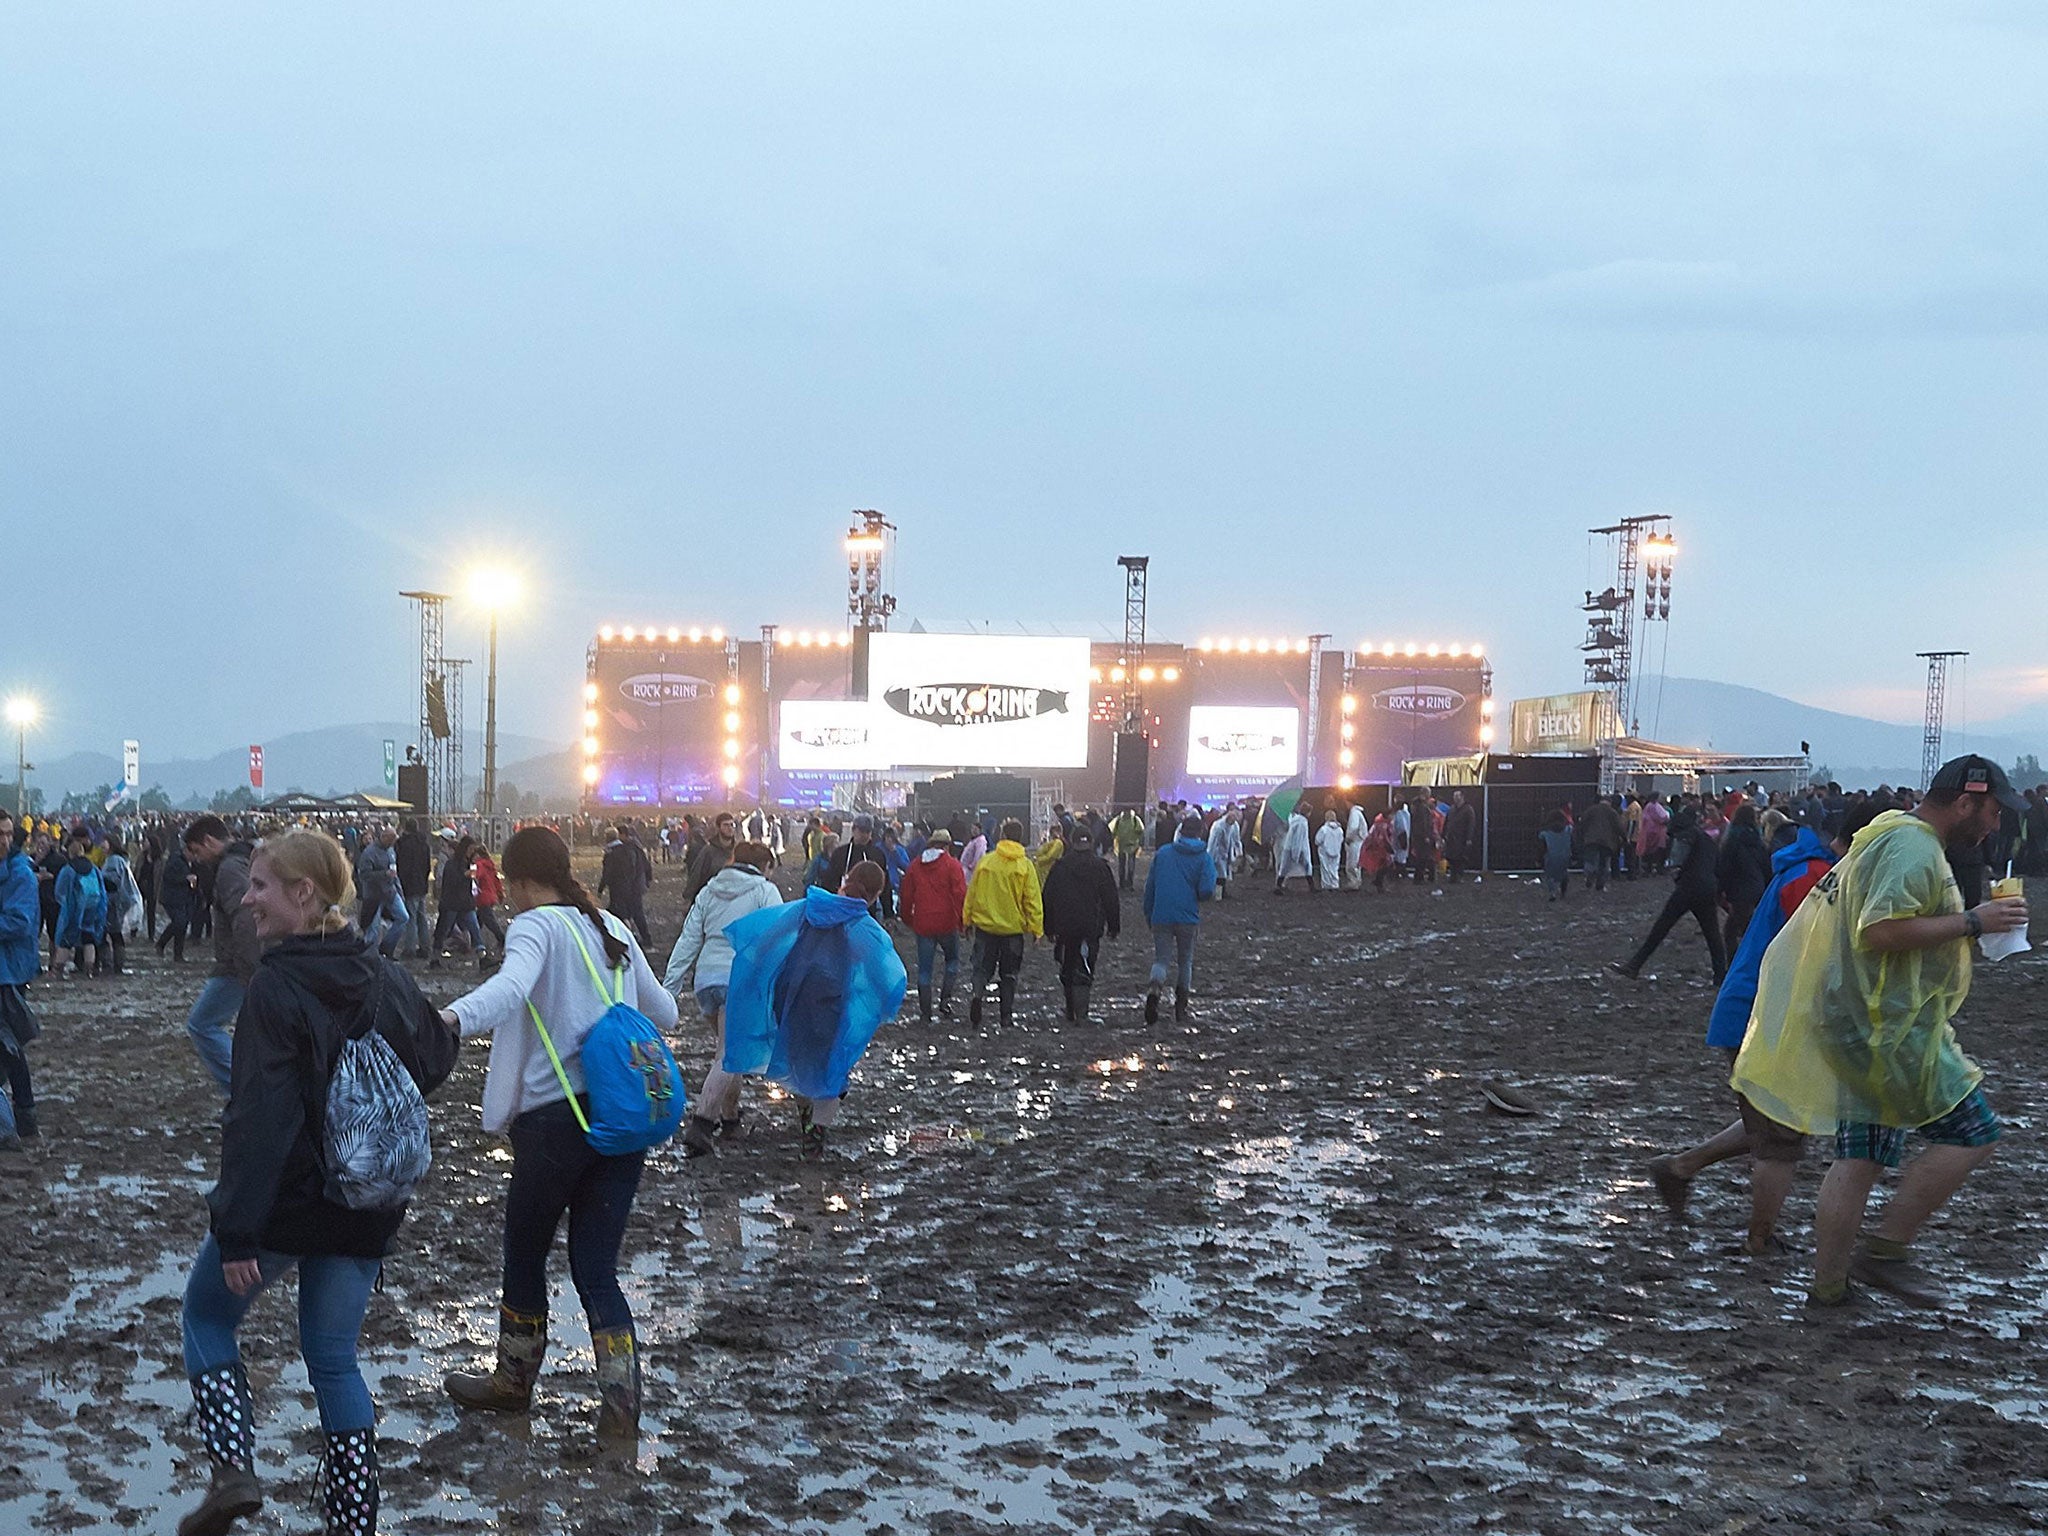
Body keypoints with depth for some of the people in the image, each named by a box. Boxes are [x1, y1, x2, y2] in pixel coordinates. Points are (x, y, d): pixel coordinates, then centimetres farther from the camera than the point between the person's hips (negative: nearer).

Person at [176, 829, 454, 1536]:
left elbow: (259, 1120, -23)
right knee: (333, 1358, 16)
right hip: (367, 1208, 5)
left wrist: (236, 1231, -21)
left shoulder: (276, 989, -18)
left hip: (284, 1196, -5)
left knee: (207, 1313, 19)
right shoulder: (384, 976, 0)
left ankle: (233, 1470, 6)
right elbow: (435, 1058, 15)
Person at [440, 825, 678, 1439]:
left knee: (525, 1255, 16)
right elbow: (663, 1014, 22)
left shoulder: (535, 926, -6)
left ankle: (514, 1381, 31)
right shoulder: (612, 928, 14)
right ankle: (621, 1403, 2)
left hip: (556, 1117, -6)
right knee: (596, 1267, 11)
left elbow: (512, 984, -31)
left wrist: (452, 1018, -49)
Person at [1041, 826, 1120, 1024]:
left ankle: (1071, 1012, 18)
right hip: (1091, 927, -2)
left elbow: (1048, 899, 6)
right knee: (1084, 972, -2)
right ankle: (1080, 1013, -15)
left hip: (1065, 928, 2)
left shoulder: (1060, 866, 3)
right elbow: (1111, 899, 1)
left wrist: (1049, 928, 13)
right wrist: (1114, 926, 10)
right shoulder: (1100, 866, -2)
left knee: (1067, 970, 14)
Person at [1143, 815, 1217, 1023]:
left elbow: (1150, 886, 8)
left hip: (1161, 918, 1)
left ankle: (1153, 990, -27)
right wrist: (1196, 898, 11)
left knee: (1161, 959, 3)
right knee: (1185, 961, 15)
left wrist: (1148, 914, 17)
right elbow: (1206, 890, -12)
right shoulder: (1204, 858, -2)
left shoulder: (1162, 853, 5)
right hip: (1188, 918, -1)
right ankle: (1181, 1007, 19)